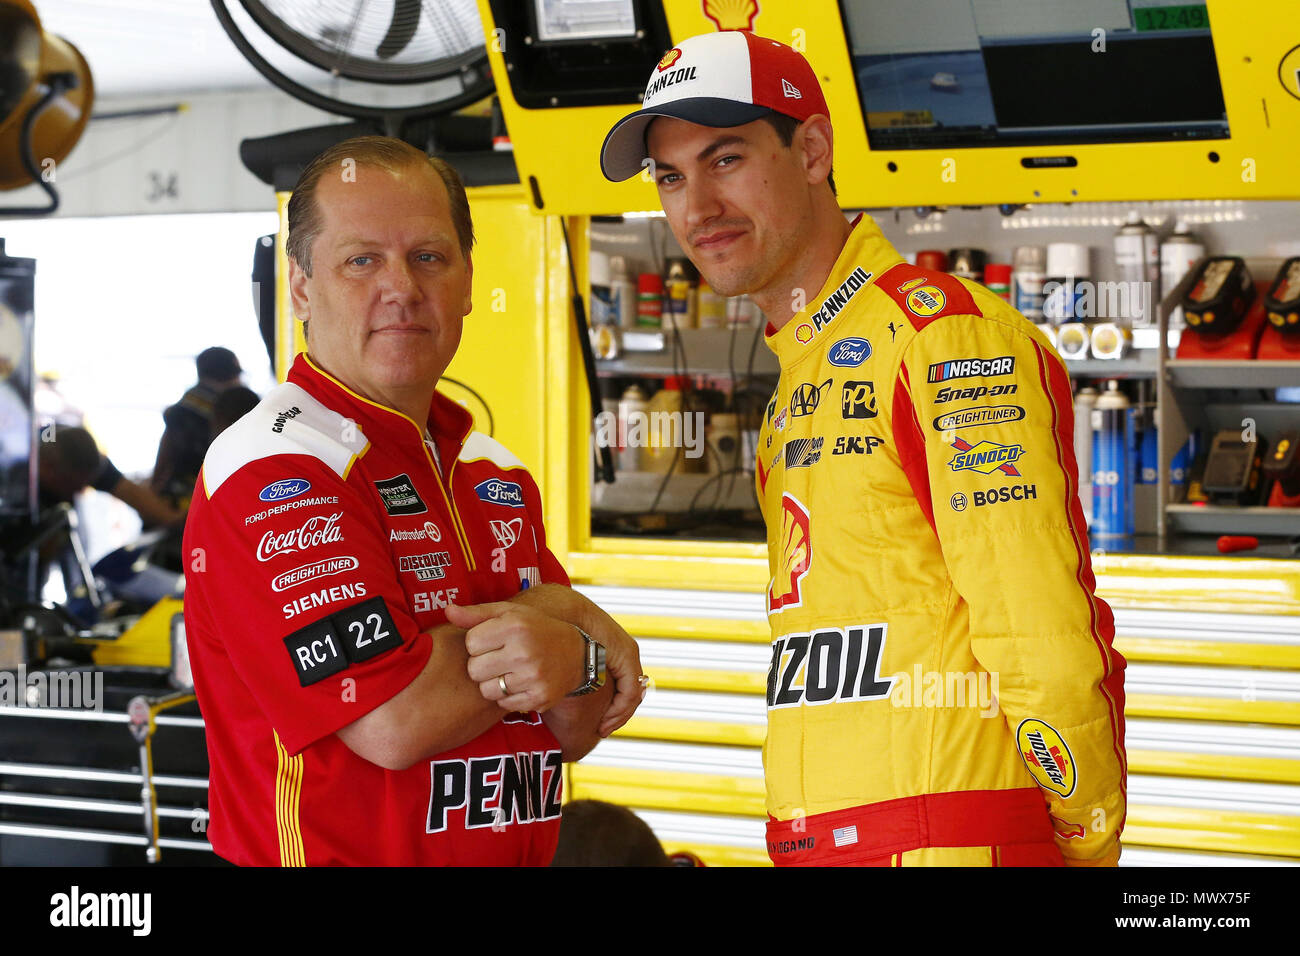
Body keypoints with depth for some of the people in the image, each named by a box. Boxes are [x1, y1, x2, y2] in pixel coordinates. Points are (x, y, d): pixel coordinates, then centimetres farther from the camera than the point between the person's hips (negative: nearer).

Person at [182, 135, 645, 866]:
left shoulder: (499, 476, 8)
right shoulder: (271, 471, -16)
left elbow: (578, 733, 4)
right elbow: (395, 721, -25)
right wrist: (558, 621, -12)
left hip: (520, 858, 7)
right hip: (330, 856, -7)